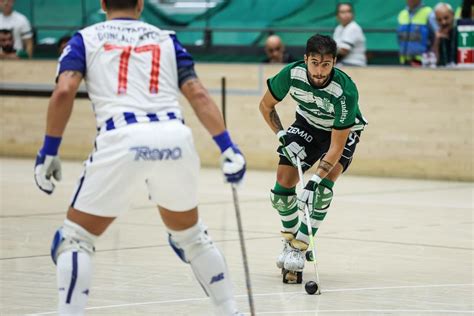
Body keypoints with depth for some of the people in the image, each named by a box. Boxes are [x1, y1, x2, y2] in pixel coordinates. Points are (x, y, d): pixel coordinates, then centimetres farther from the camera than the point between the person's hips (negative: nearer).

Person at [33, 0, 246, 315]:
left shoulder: (85, 38, 19)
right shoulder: (166, 39, 25)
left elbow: (64, 91, 1)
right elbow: (198, 94, 13)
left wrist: (49, 152, 5)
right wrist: (228, 147, 9)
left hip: (122, 141, -3)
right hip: (175, 138, 3)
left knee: (75, 239, 11)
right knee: (191, 235, 26)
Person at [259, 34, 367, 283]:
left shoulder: (346, 92, -38)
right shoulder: (291, 74, -28)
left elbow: (337, 146, -35)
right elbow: (266, 105, -7)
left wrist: (314, 182, -42)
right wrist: (283, 136, -17)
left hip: (343, 131, -3)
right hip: (307, 124, 4)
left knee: (323, 188, -26)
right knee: (282, 186, -6)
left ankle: (300, 247, -15)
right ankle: (290, 239, 21)